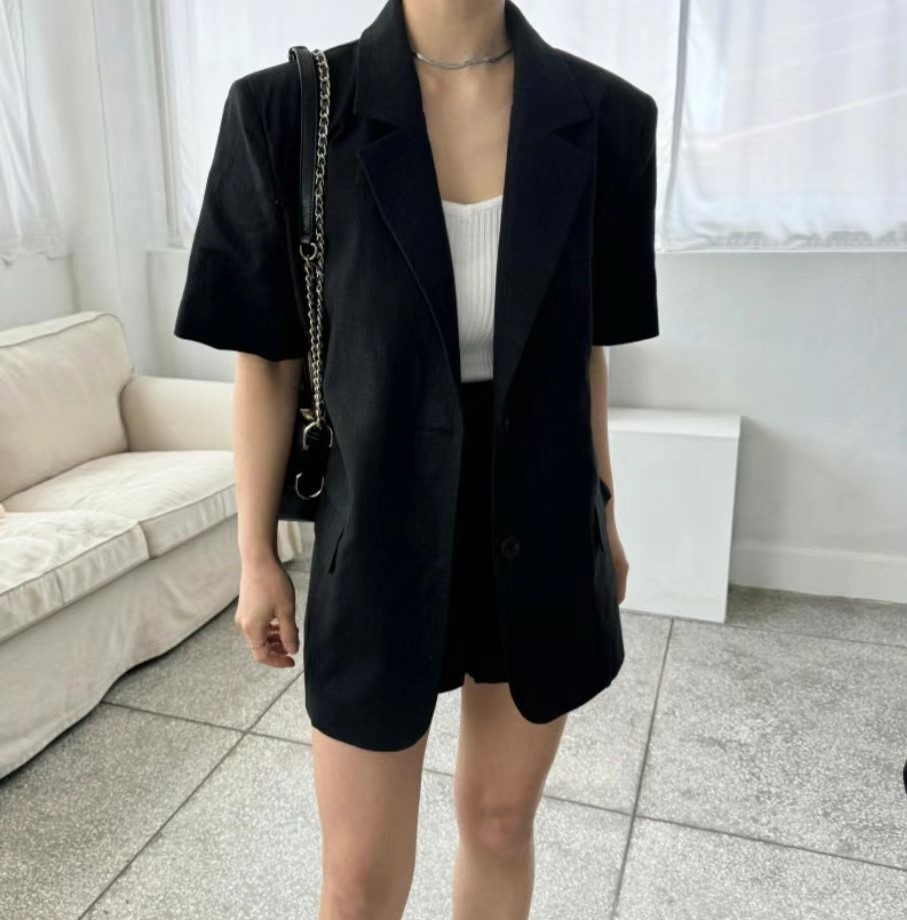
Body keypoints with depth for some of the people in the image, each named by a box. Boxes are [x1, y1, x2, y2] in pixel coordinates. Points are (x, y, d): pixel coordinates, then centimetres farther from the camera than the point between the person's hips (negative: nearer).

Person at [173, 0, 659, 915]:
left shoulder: (602, 116, -4)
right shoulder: (291, 110, -10)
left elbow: (583, 350, 5)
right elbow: (266, 361, -4)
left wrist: (604, 517, 12)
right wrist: (256, 555, 1)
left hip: (540, 538, 3)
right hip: (382, 542, -2)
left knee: (500, 823, 21)